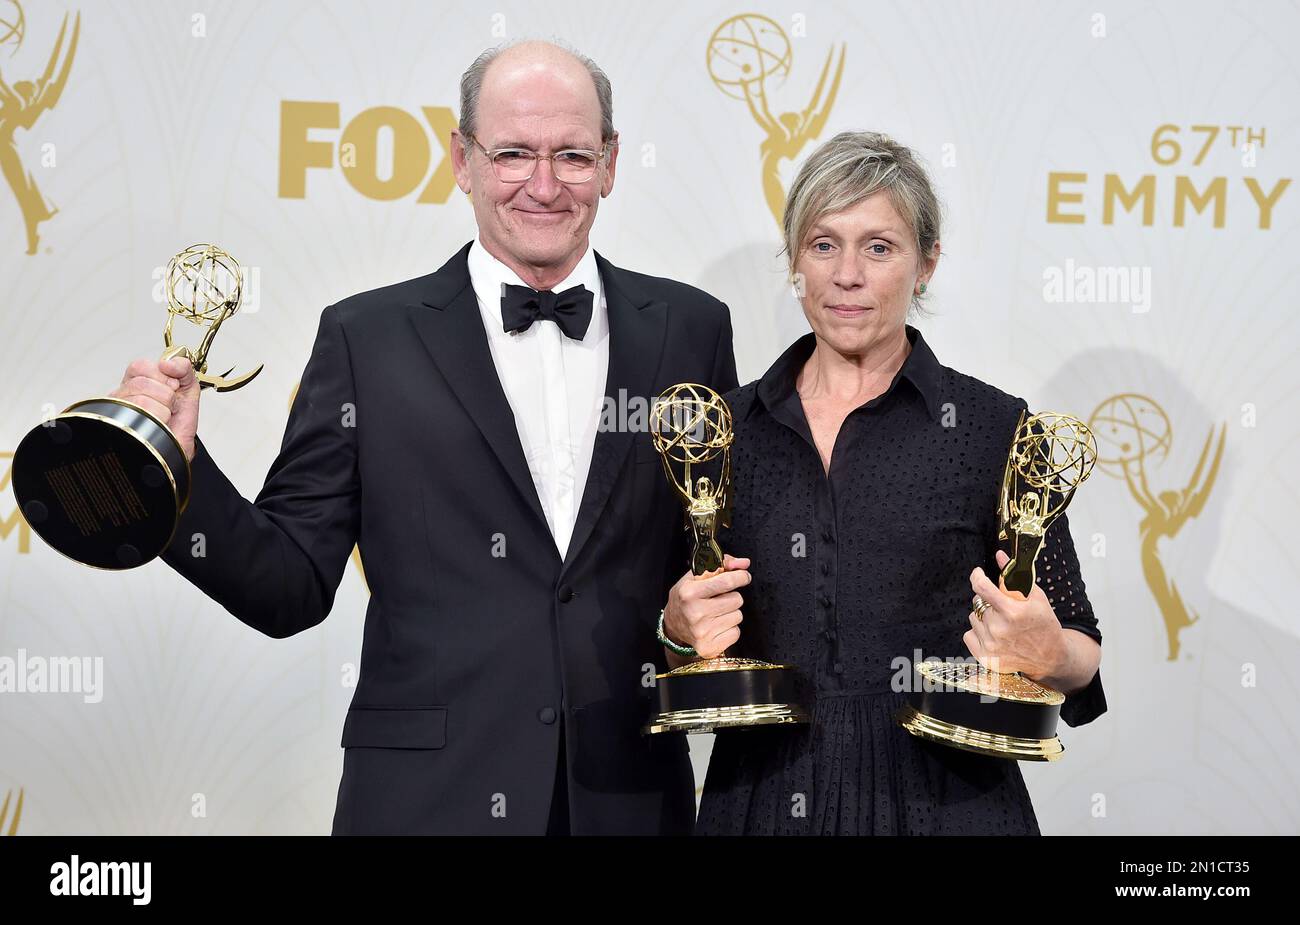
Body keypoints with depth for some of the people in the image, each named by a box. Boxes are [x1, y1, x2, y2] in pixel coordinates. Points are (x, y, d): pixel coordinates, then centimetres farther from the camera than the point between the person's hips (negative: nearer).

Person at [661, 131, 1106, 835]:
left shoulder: (995, 427, -7)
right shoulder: (726, 426, 2)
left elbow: (1079, 650, -2)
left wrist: (1048, 656, -22)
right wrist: (682, 626, -9)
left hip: (941, 802, -2)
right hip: (760, 799, 3)